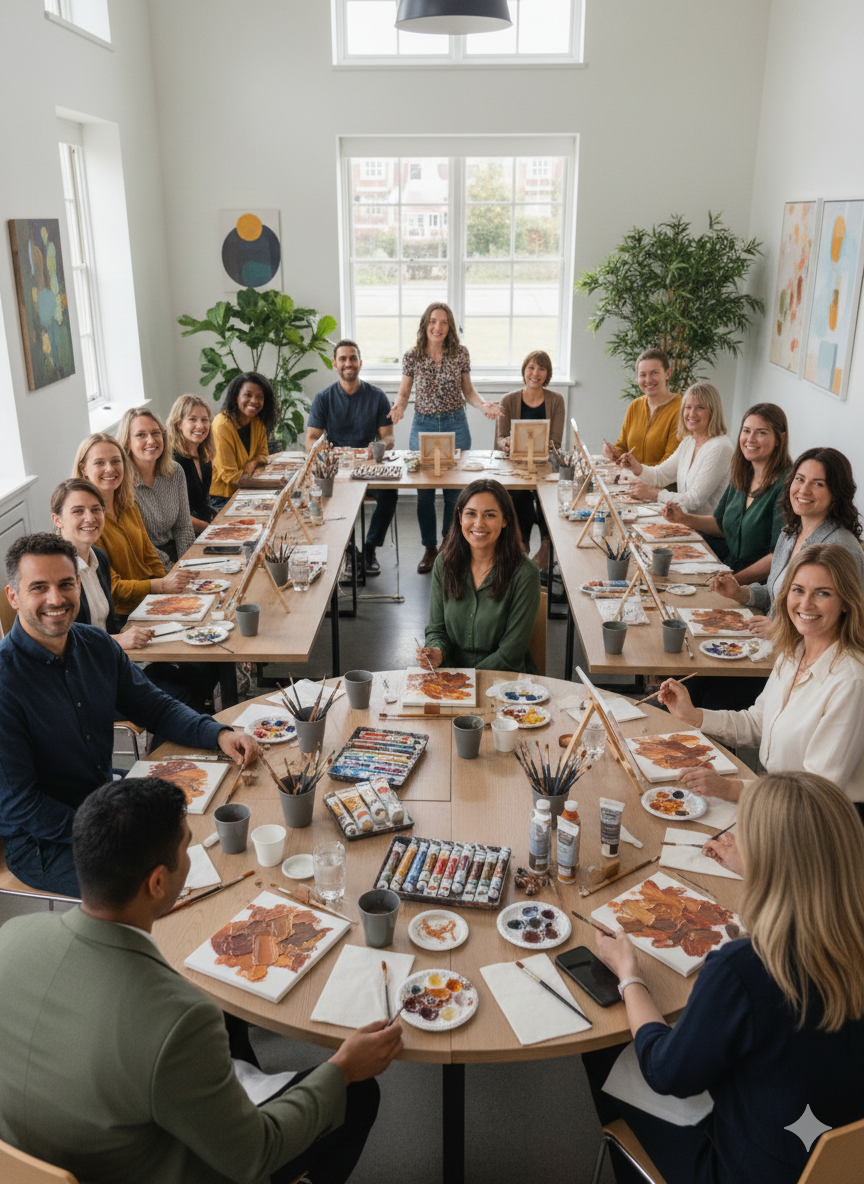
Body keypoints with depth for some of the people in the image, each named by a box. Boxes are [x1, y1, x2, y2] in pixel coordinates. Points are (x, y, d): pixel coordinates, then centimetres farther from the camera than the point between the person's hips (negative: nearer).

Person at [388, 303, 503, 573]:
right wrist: (398, 406, -18)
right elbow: (404, 391, 4)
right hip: (423, 426, 0)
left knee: (455, 491, 3)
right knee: (424, 492, 4)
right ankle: (430, 548, 19)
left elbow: (468, 390, 6)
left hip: (456, 425, 0)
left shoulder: (460, 353, -1)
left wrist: (484, 405, -13)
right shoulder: (412, 356, -2)